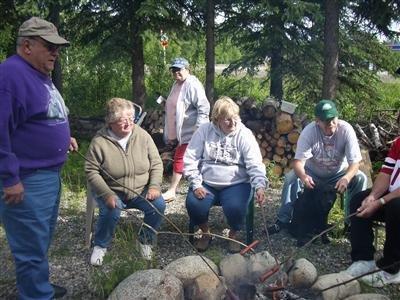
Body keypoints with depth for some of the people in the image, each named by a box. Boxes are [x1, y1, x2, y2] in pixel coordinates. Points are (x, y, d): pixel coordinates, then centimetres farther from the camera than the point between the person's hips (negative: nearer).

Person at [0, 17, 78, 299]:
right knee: (32, 246, 1)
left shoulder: (40, 75, 13)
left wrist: (63, 137, 12)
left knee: (42, 241, 23)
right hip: (27, 181, -10)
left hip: (50, 174, 10)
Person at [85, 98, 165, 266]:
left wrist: (154, 186, -15)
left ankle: (145, 241, 5)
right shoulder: (99, 141, -14)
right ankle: (100, 245, 0)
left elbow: (156, 164, 0)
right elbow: (91, 172, -11)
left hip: (141, 191, 3)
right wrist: (107, 194, -23)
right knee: (111, 211, -32)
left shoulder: (143, 136, -5)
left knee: (158, 204, -23)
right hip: (112, 192, -2)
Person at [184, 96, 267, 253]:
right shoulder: (204, 130, -2)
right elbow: (190, 159, -1)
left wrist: (260, 185, -31)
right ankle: (205, 233, 8)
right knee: (193, 204, -25)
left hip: (236, 184, -1)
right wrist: (196, 184, -12)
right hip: (206, 183, 2)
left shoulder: (244, 134, -6)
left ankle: (233, 234, 6)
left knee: (235, 207, -31)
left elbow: (255, 164, -14)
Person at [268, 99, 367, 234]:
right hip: (313, 174, 0)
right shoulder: (309, 131, -24)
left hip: (338, 174, 1)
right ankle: (283, 220, -12)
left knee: (360, 179, -26)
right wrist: (303, 176, -52)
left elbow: (355, 161, -24)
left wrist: (346, 178, -46)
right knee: (290, 178, -27)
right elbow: (298, 161, -28)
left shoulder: (346, 129, -23)